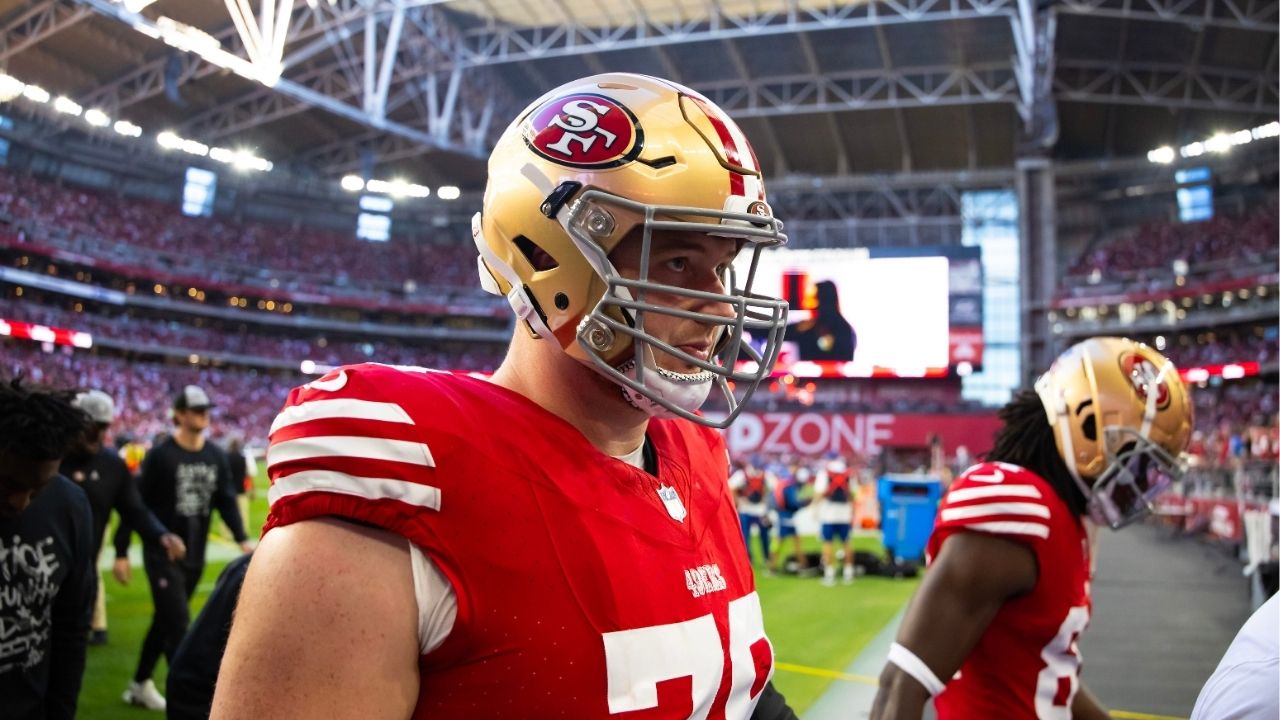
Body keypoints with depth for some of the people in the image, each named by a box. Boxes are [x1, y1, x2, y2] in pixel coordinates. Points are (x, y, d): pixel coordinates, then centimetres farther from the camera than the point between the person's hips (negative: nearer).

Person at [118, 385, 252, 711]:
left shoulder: (216, 456, 4)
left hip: (195, 556, 6)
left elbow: (226, 501, 3)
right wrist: (122, 552, -8)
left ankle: (140, 685, 34)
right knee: (178, 624, -8)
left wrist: (242, 539, -10)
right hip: (162, 553, -5)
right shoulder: (160, 455, -10)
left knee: (166, 621, 17)